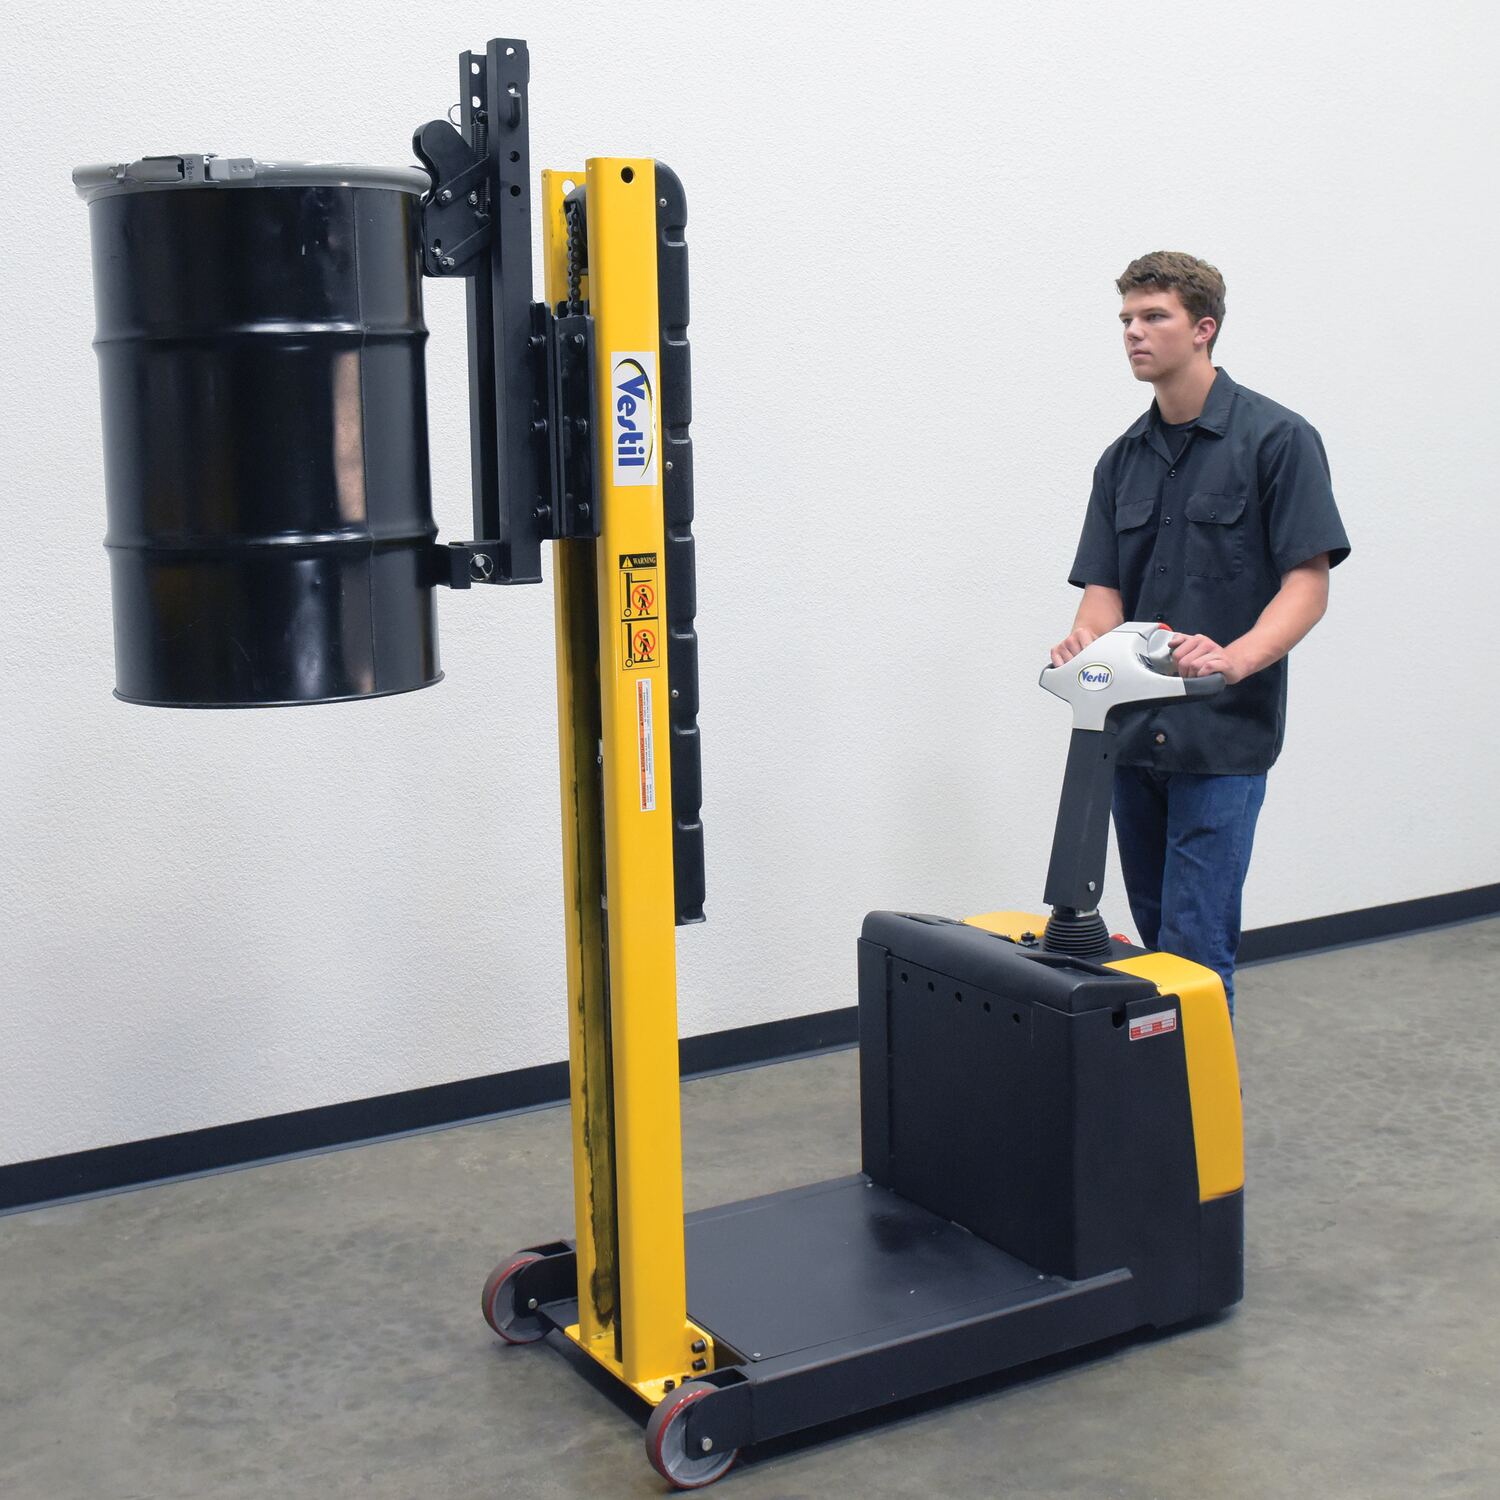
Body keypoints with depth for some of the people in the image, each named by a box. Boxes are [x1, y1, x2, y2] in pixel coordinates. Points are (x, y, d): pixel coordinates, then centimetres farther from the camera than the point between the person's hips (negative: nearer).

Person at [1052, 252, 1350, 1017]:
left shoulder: (1276, 438, -8)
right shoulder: (1123, 458, 11)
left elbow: (1308, 582, -14)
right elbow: (1104, 588, 6)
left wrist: (1236, 657, -31)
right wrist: (1087, 640, -18)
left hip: (1224, 736, -6)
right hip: (1133, 731, 7)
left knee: (1194, 943, -8)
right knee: (1157, 932, 15)